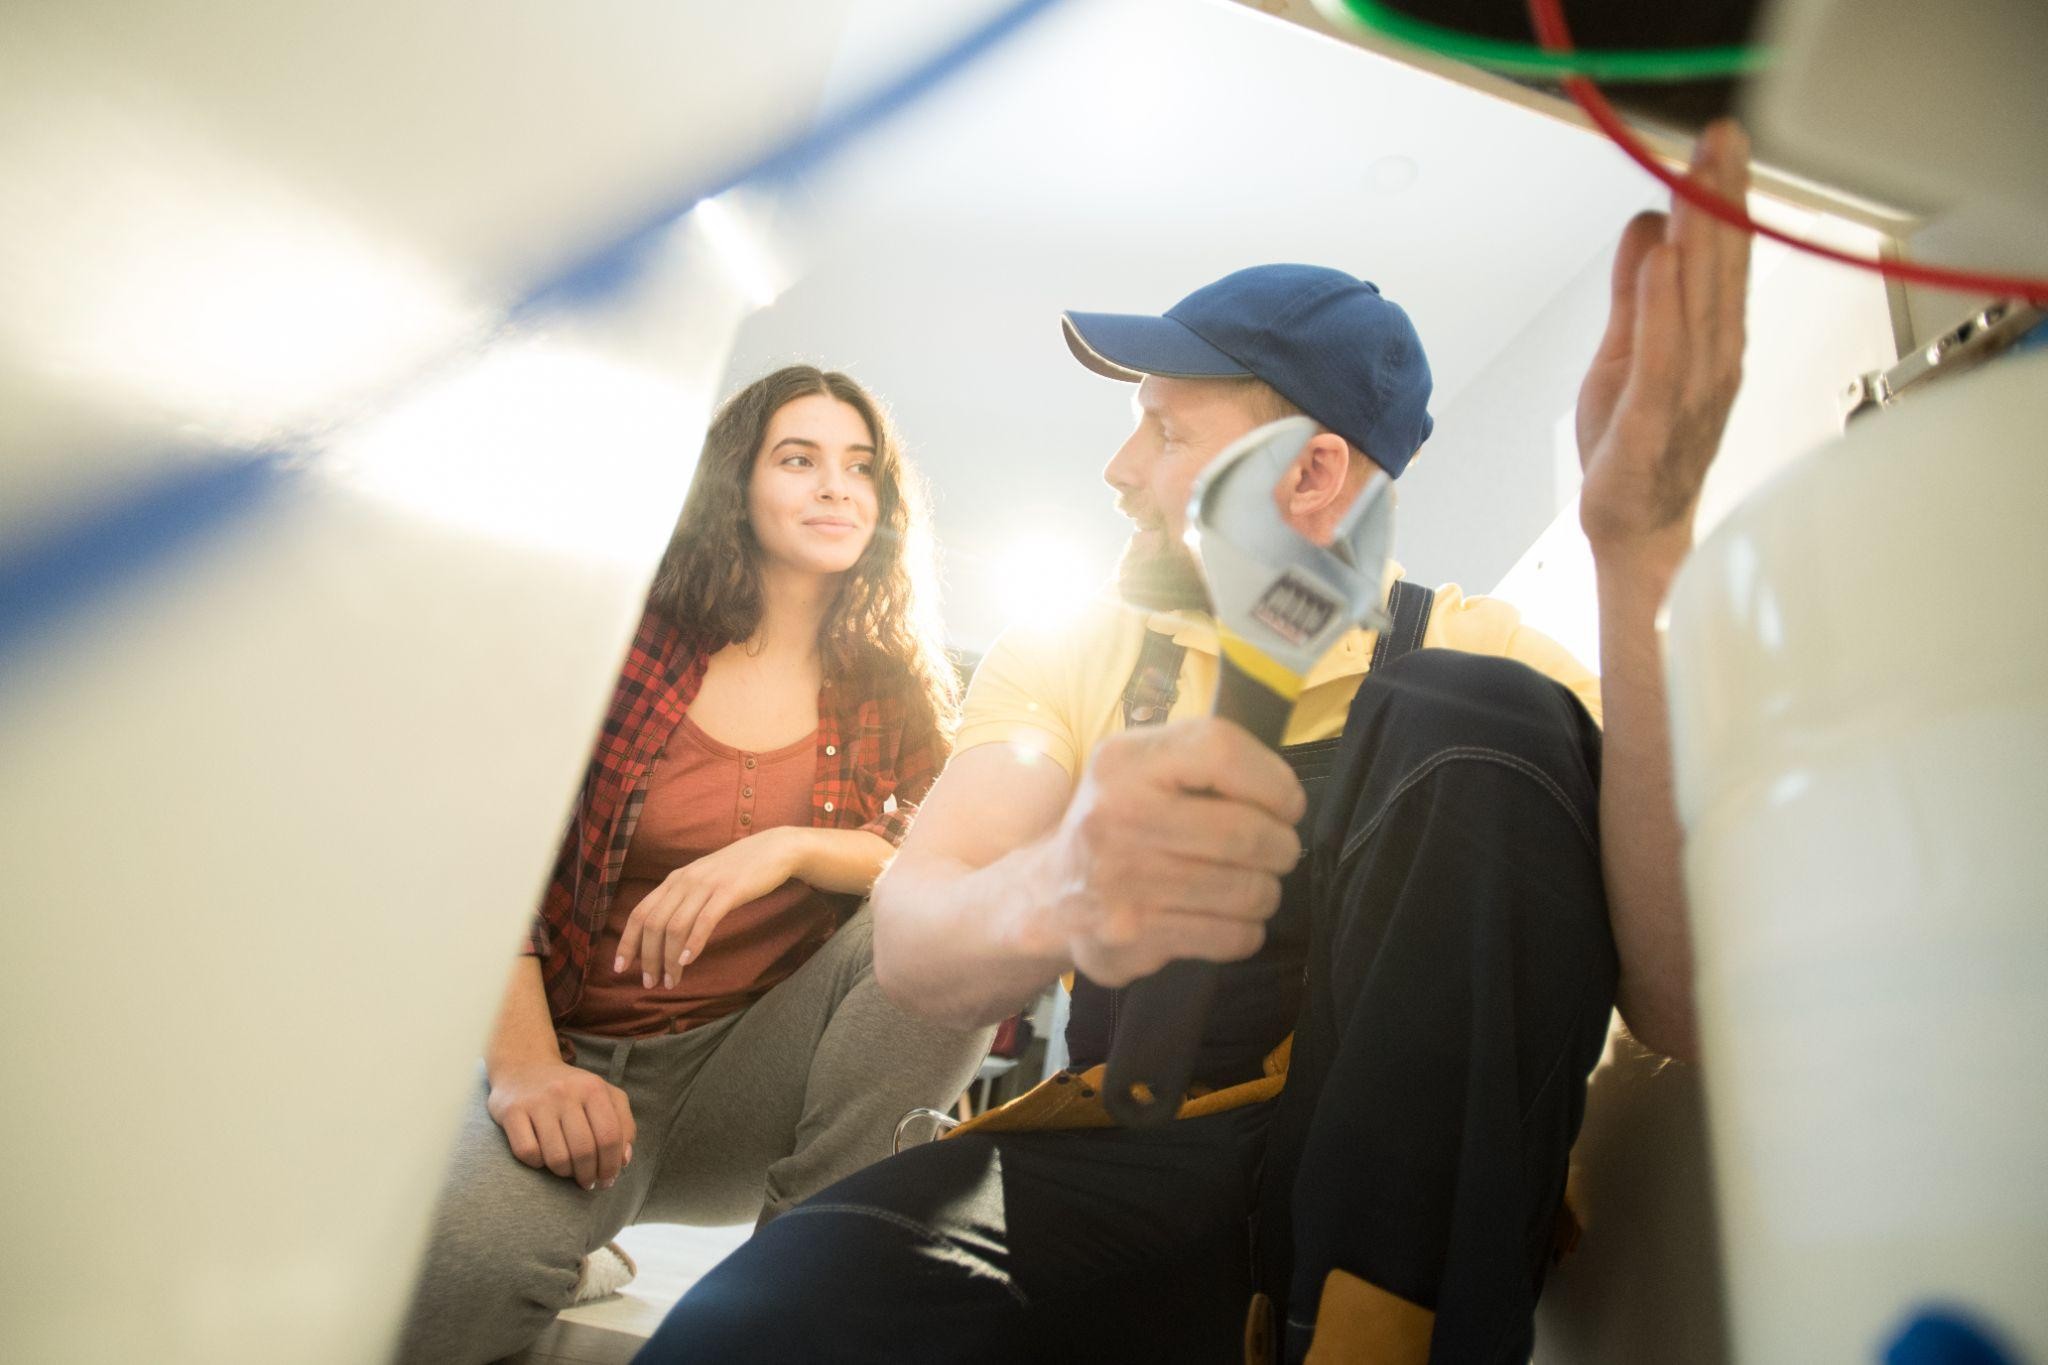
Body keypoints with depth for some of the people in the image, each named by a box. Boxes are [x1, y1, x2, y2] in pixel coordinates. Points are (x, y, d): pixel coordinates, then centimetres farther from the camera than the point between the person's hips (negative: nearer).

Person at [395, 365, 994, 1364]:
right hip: (578, 1061, -2)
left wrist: (789, 849, -25)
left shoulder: (896, 698, 5)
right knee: (452, 1271, -33)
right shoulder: (627, 641, -1)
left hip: (755, 1071, 3)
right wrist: (525, 1068, -20)